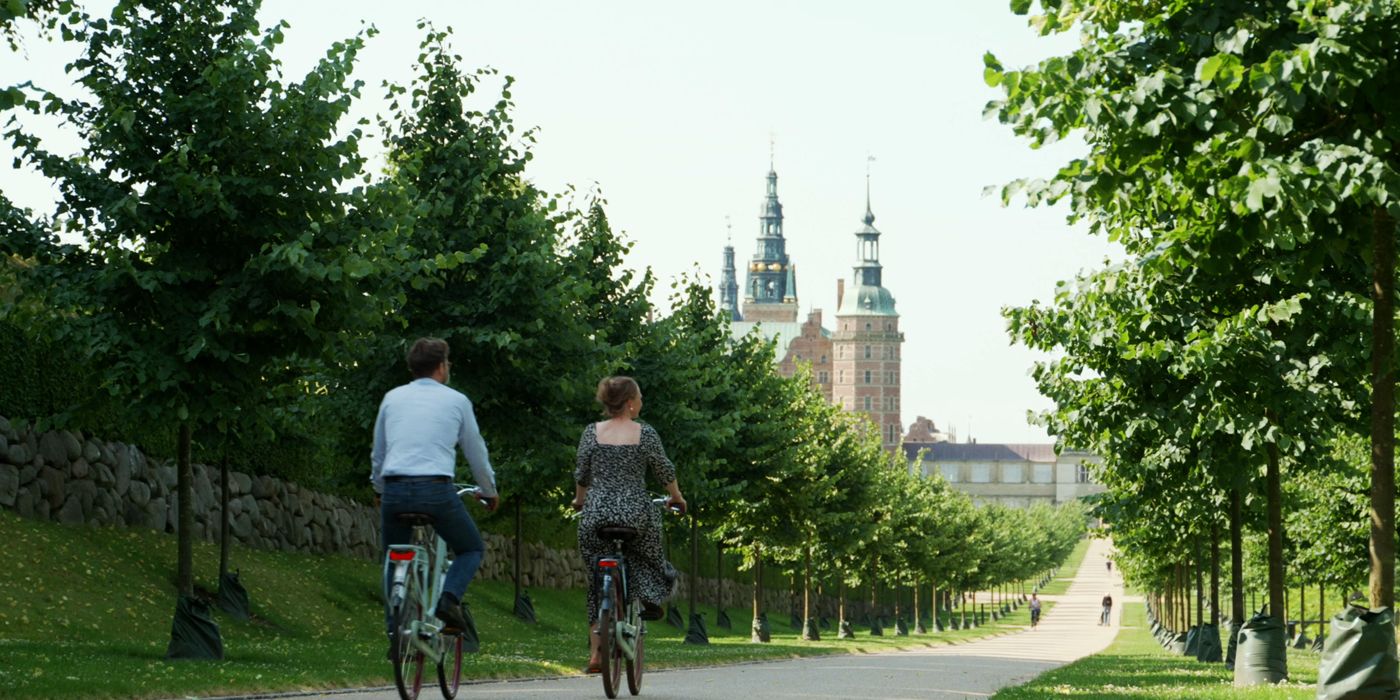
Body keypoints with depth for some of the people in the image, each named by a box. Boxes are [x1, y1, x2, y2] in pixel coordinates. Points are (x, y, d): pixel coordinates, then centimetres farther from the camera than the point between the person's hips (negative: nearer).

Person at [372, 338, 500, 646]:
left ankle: (395, 631, 7)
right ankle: (450, 598, -10)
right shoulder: (456, 401, 10)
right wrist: (490, 492, 34)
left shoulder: (392, 398, 16)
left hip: (394, 490, 3)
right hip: (436, 490, -2)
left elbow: (378, 453, 24)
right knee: (472, 550, 16)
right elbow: (476, 451, 19)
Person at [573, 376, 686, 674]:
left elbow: (581, 475, 9)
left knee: (597, 582, 10)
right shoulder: (645, 434, -3)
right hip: (635, 512, -2)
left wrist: (579, 501, 28)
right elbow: (665, 471, 6)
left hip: (596, 514, 2)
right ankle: (649, 600, 8)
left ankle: (595, 652, 7)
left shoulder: (591, 433, 3)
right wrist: (676, 497, 24)